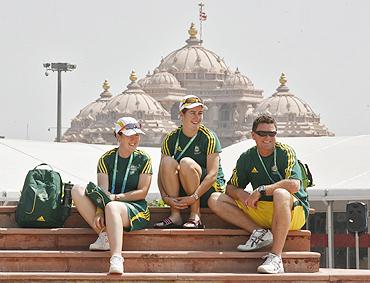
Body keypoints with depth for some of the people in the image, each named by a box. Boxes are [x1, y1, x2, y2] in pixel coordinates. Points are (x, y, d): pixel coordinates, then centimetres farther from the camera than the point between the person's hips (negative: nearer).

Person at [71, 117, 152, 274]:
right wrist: (98, 213, -20)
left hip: (136, 210, -4)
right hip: (108, 209, 4)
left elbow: (142, 192, -2)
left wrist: (115, 197, -13)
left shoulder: (143, 159, 5)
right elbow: (102, 191, -2)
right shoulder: (106, 159, 10)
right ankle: (103, 234, -29)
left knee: (112, 207, -39)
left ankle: (116, 258, -56)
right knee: (77, 190, -18)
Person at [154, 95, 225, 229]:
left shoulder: (209, 137, -10)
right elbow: (161, 173, -4)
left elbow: (212, 175, -18)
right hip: (181, 192, 4)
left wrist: (194, 197, -29)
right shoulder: (171, 139, 0)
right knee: (168, 161, -21)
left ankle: (195, 216, -24)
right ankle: (175, 215, -23)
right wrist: (165, 197, -23)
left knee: (186, 162, -28)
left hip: (210, 189, -4)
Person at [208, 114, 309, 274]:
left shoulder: (285, 153, -8)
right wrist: (241, 194, -14)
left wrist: (261, 190, -23)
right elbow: (231, 187, 10)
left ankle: (275, 258, -44)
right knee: (215, 200, -3)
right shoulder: (247, 158, 6)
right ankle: (259, 232, -17)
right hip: (261, 211, 6)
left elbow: (294, 184, -24)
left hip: (293, 210, -5)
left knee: (280, 193, -41)